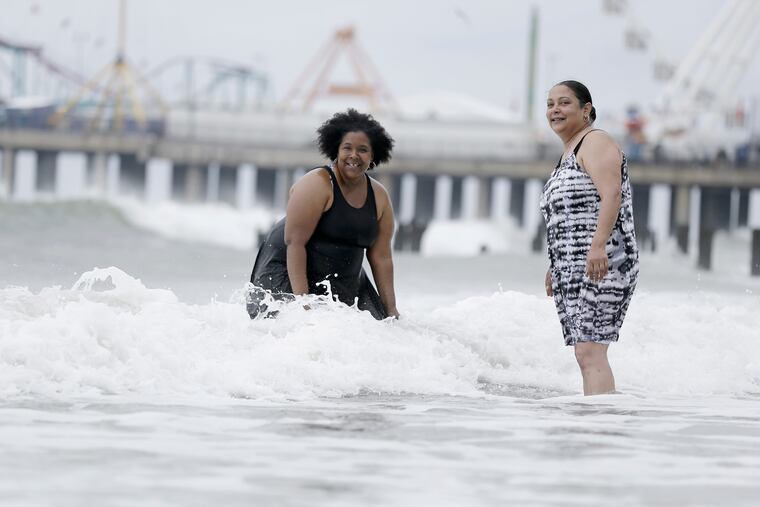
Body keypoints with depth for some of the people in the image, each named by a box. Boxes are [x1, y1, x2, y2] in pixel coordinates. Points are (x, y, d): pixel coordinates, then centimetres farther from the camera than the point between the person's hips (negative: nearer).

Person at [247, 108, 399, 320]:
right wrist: (301, 300, -27)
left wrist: (391, 311, 3)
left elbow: (381, 258, 8)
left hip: (345, 283, 6)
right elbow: (294, 241, -20)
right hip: (289, 274, -6)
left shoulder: (379, 197, 4)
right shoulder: (317, 184, -15)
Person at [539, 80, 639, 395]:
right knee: (586, 354, 6)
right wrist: (556, 268, 25)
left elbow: (611, 196, -19)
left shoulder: (596, 142, -4)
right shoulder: (569, 154, 25)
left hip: (600, 267, -10)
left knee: (590, 352, -19)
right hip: (572, 271, 10)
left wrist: (598, 247, -30)